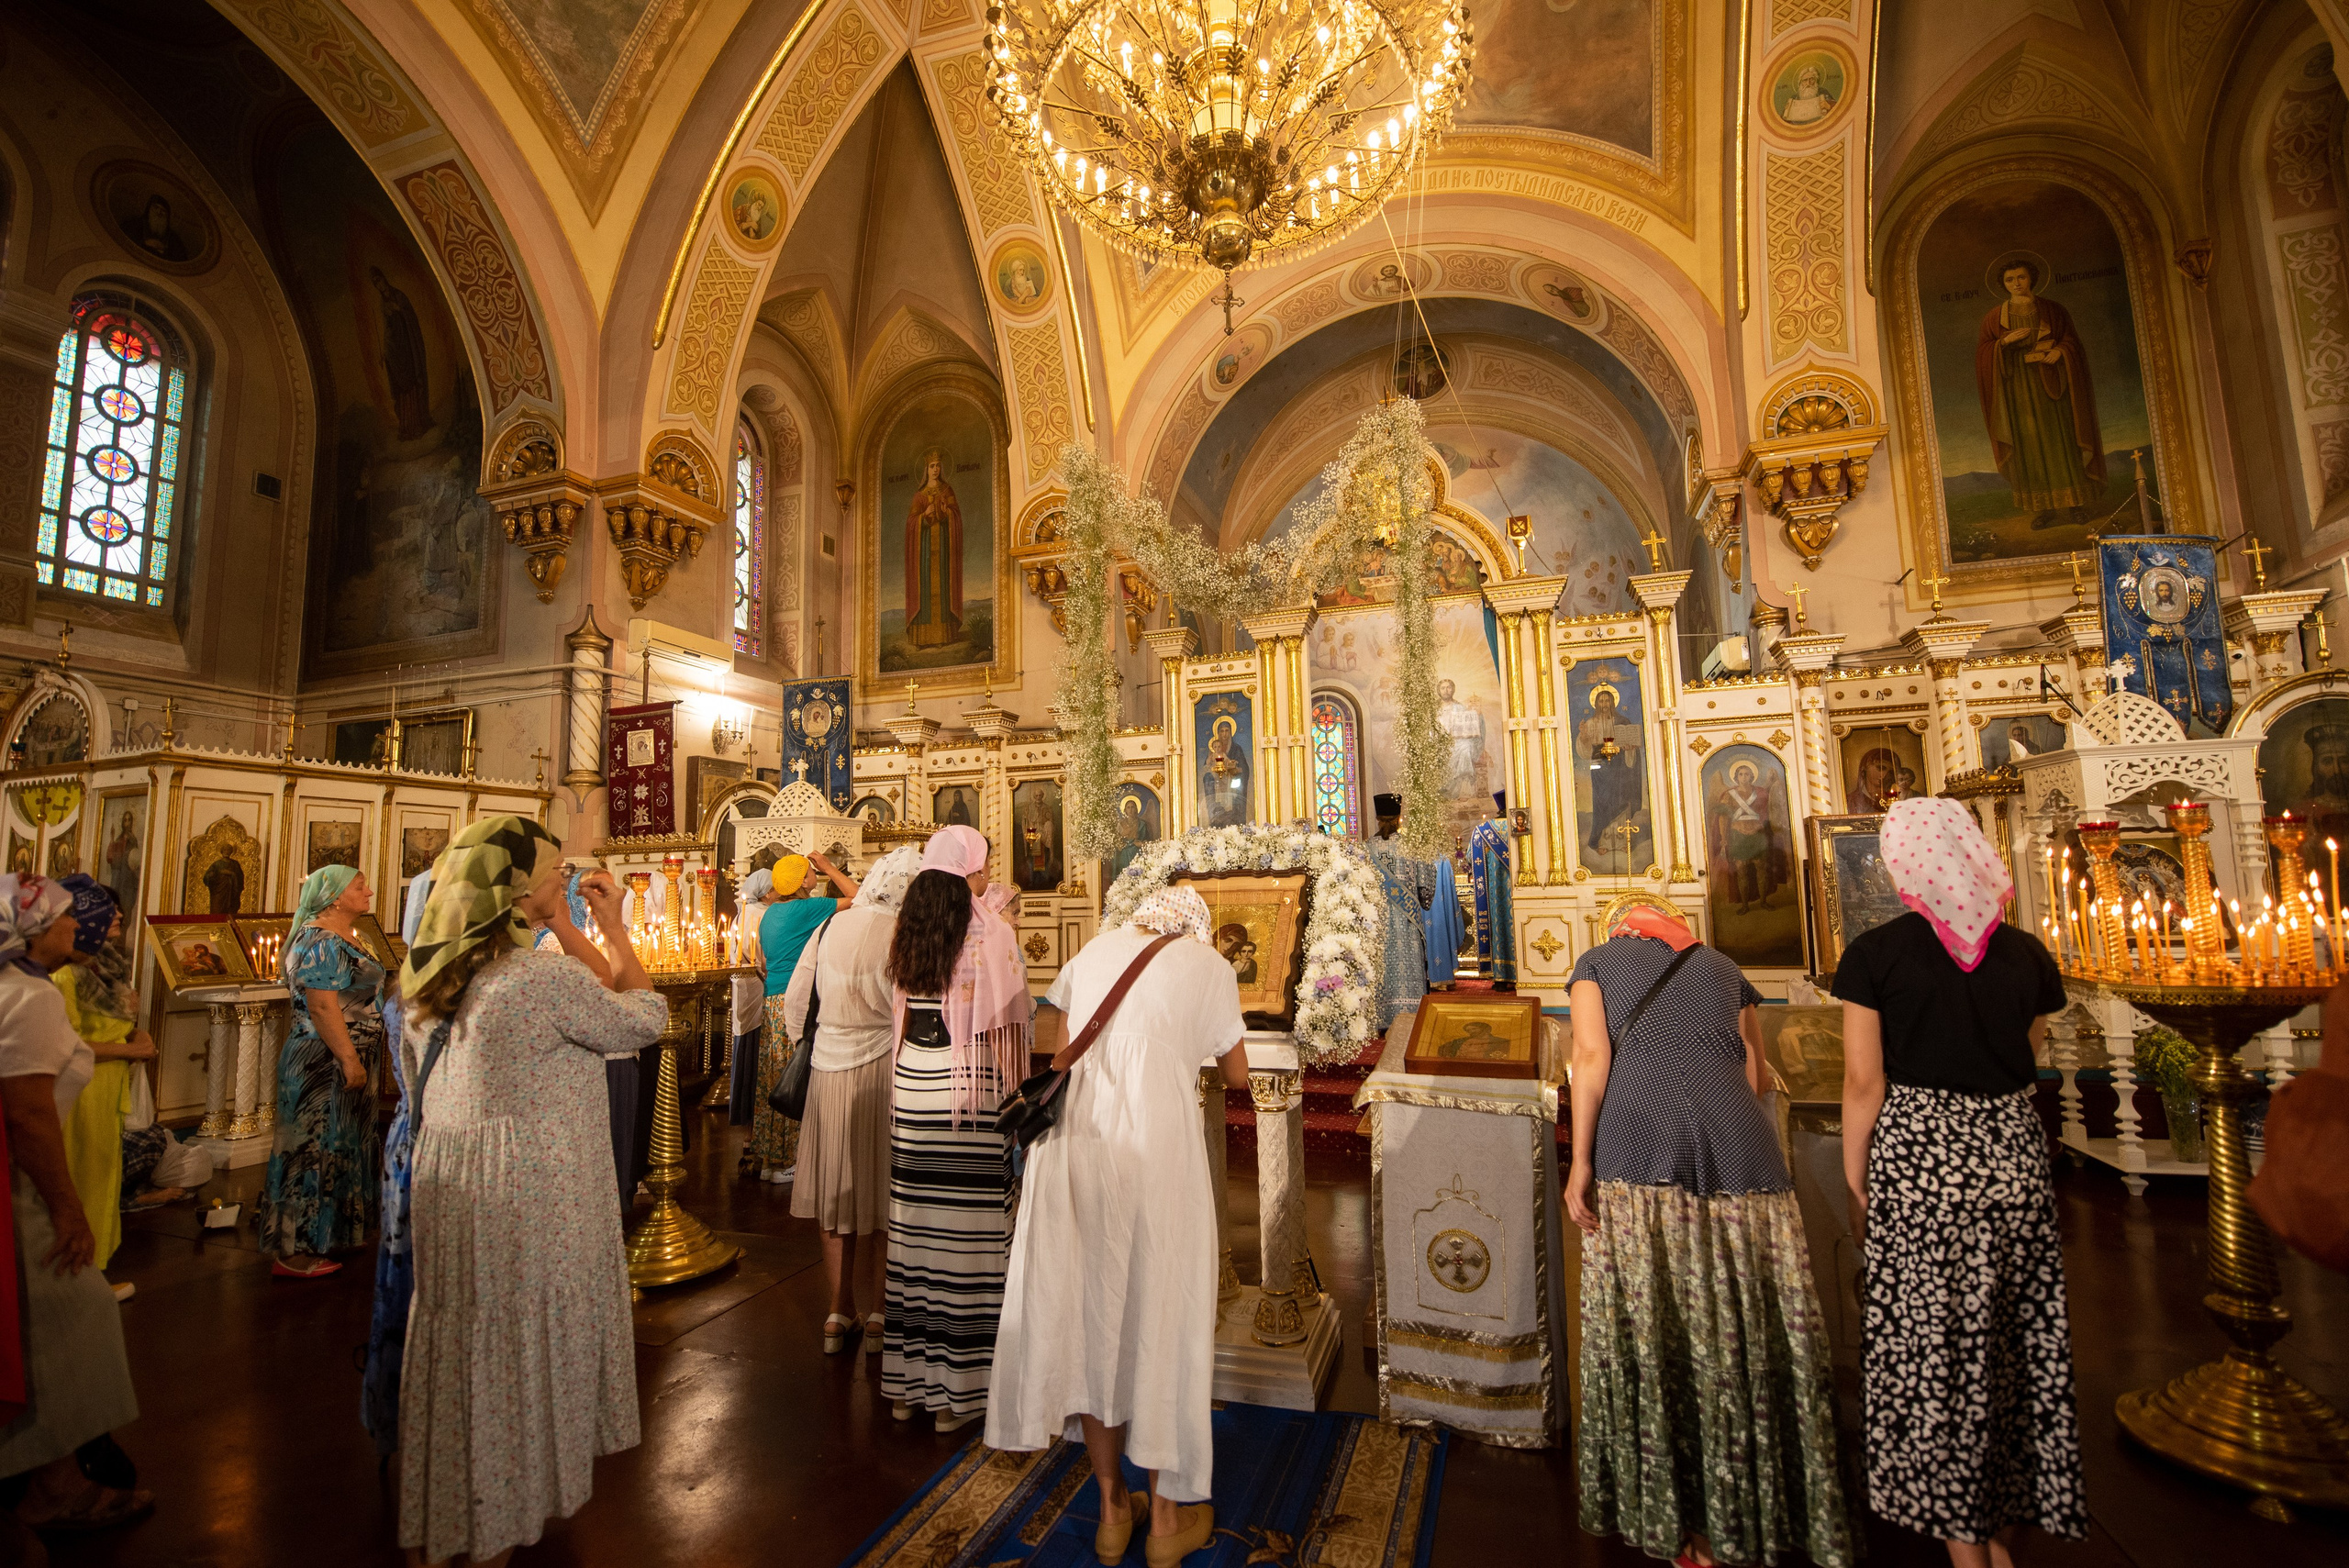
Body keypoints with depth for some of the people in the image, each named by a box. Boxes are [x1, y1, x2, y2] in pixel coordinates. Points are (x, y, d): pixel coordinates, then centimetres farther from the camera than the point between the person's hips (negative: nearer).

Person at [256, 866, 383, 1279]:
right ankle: (294, 1254, 7)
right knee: (315, 1151, -2)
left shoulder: (345, 937, 12)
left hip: (340, 1065, 10)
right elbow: (323, 1006, -25)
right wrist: (350, 1059, -25)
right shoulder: (322, 942, -19)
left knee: (335, 1148, 18)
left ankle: (322, 1236, 31)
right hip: (325, 1065, -10)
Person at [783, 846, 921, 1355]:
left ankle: (839, 1312, 28)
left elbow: (794, 999, 7)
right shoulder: (900, 935, -18)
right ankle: (878, 1315, 22)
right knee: (880, 1191, 11)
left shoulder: (830, 926, 0)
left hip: (827, 1068, 5)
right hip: (881, 1069, -5)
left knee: (837, 1188, 16)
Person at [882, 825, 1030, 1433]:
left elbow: (900, 1011, 13)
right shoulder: (987, 931, -11)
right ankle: (955, 1388, 16)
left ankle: (905, 1380, 26)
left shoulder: (907, 931, 5)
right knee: (965, 1230, 4)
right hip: (968, 1087, -6)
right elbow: (1001, 1025, -9)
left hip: (910, 1084, 6)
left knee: (914, 1224, 13)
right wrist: (1016, 1096, 0)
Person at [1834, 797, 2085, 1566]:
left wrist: (1855, 1186, 0)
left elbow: (1864, 1083, -10)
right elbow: (2026, 1063, 6)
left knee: (1930, 1354, 8)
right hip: (2012, 1154, 5)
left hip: (1917, 1158, -4)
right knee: (2016, 1344, 17)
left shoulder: (1876, 952, -10)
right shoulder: (2026, 953, 1)